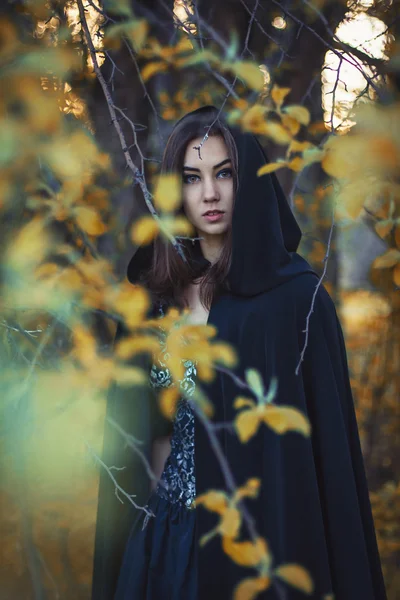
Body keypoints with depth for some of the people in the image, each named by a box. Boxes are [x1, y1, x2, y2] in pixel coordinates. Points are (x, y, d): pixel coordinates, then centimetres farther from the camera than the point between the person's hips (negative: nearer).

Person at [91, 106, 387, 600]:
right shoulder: (157, 294, 4)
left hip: (262, 532, -4)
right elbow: (145, 430, 8)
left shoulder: (297, 297, -10)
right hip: (163, 535, 4)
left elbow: (327, 436, -12)